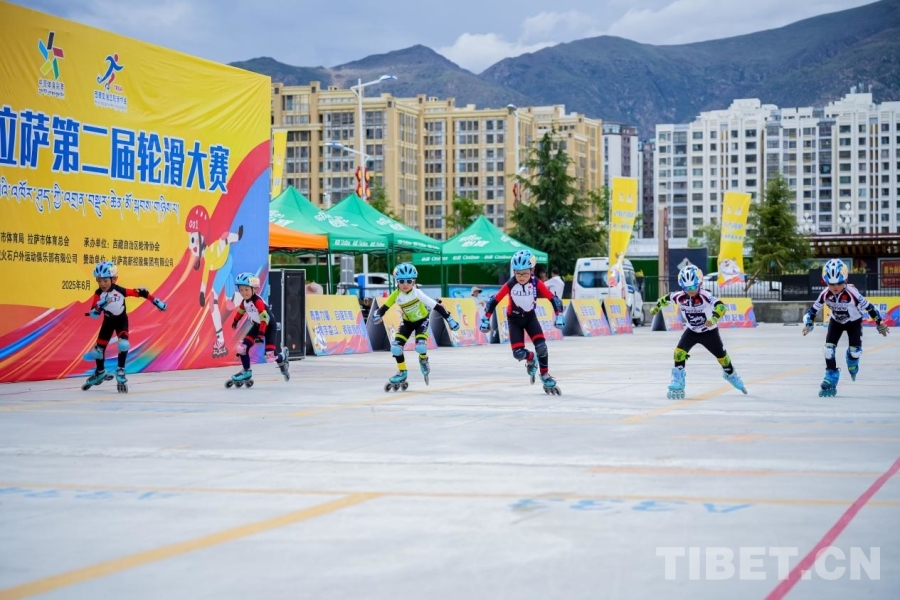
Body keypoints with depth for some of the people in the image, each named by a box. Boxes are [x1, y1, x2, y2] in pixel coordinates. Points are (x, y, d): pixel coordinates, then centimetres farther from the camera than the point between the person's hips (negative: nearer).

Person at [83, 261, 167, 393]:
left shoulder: (120, 291, -30)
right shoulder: (98, 294, -23)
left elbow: (140, 292, -21)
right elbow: (94, 314, -24)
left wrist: (156, 301, -18)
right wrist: (101, 305, -43)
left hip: (121, 320, -3)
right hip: (108, 321, 3)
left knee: (123, 344, -24)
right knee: (99, 347, 4)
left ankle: (120, 372, -5)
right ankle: (100, 373, 30)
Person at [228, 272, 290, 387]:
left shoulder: (258, 301, -32)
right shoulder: (245, 301, -7)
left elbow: (264, 318, -38)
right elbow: (241, 310, 16)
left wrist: (261, 334, -46)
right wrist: (236, 321, 31)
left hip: (269, 326, -7)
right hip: (257, 325, 7)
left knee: (270, 354, -13)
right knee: (242, 347, -6)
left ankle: (282, 359, 22)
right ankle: (246, 371, 10)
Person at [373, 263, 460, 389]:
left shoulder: (417, 293, -30)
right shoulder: (396, 295, -20)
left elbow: (436, 306, -27)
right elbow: (384, 307, -13)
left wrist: (449, 319, -27)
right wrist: (378, 316, -36)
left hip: (422, 320, -3)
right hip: (407, 321, 4)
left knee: (420, 346, -26)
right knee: (395, 347, -11)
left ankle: (423, 360, 12)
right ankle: (402, 373, 11)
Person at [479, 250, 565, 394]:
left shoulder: (536, 283, -22)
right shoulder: (510, 285, -24)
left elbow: (553, 299, -18)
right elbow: (494, 300, -16)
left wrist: (559, 316, -28)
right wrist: (486, 319, -16)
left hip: (530, 316, 1)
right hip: (514, 319, -1)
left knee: (541, 346, -18)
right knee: (518, 353, -13)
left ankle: (545, 377, 5)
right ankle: (531, 359, 26)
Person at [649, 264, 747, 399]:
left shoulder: (705, 296, -33)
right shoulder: (679, 297, -19)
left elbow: (720, 306, -49)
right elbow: (667, 298, 3)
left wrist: (714, 317, -66)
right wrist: (657, 306, 13)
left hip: (709, 332, -2)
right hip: (692, 331, 3)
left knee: (722, 356, 10)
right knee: (679, 351, -19)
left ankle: (731, 375, 41)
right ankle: (678, 383, -10)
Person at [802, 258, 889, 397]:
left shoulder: (852, 293, -37)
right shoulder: (825, 294, -27)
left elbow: (868, 307, -25)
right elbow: (813, 309, -11)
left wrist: (879, 323, -17)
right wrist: (808, 323, -23)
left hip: (854, 322, -2)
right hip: (836, 322, 2)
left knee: (855, 350, -11)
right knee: (828, 349, -13)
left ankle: (852, 364, 27)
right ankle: (831, 378, -1)